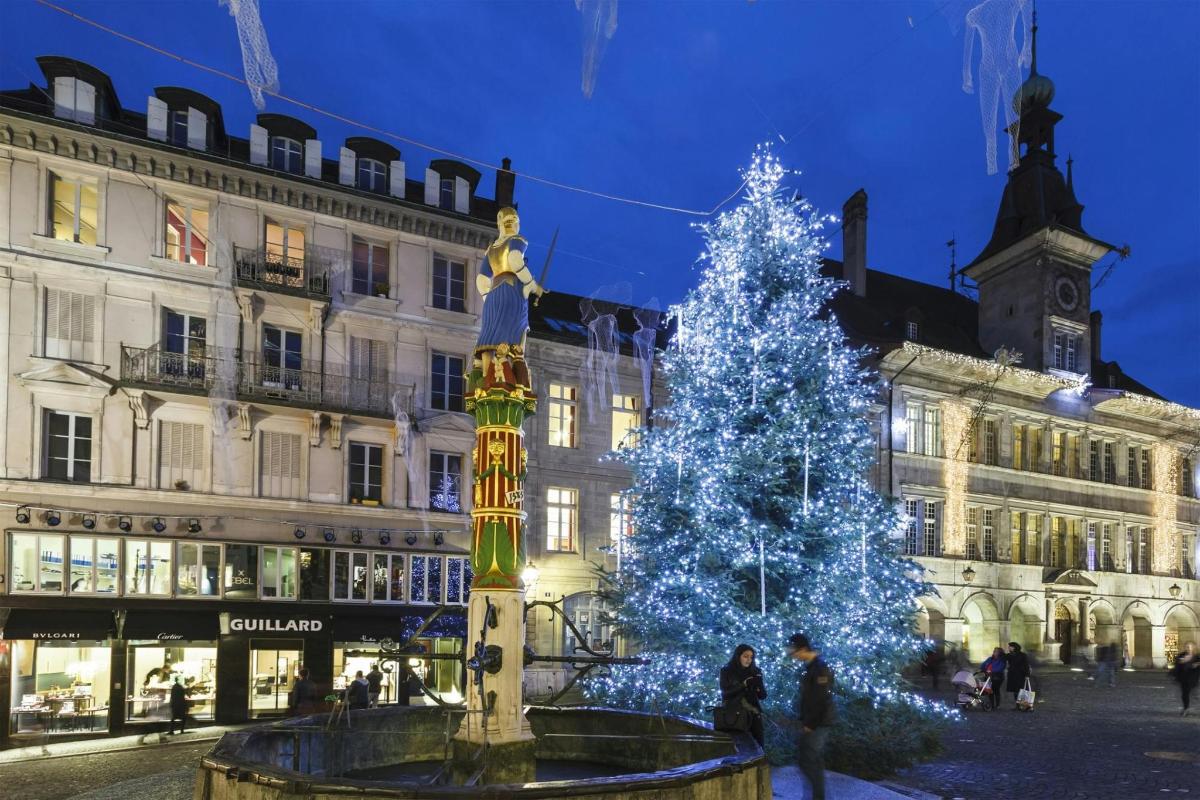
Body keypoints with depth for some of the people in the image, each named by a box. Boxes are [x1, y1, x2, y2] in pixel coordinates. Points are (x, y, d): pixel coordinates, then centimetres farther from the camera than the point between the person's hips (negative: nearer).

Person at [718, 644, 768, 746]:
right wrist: (743, 685, -18)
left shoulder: (755, 672, 6)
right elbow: (725, 692, -9)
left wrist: (759, 686, -16)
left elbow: (763, 696, 6)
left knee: (757, 745, -3)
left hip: (753, 714, 2)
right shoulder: (726, 671, 0)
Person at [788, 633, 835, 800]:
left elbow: (821, 700, -22)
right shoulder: (811, 666, 11)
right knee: (814, 759, 13)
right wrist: (805, 721, 13)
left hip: (817, 723, -9)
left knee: (807, 759, -7)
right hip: (814, 722, 9)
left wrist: (810, 724, -16)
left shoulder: (819, 668, -19)